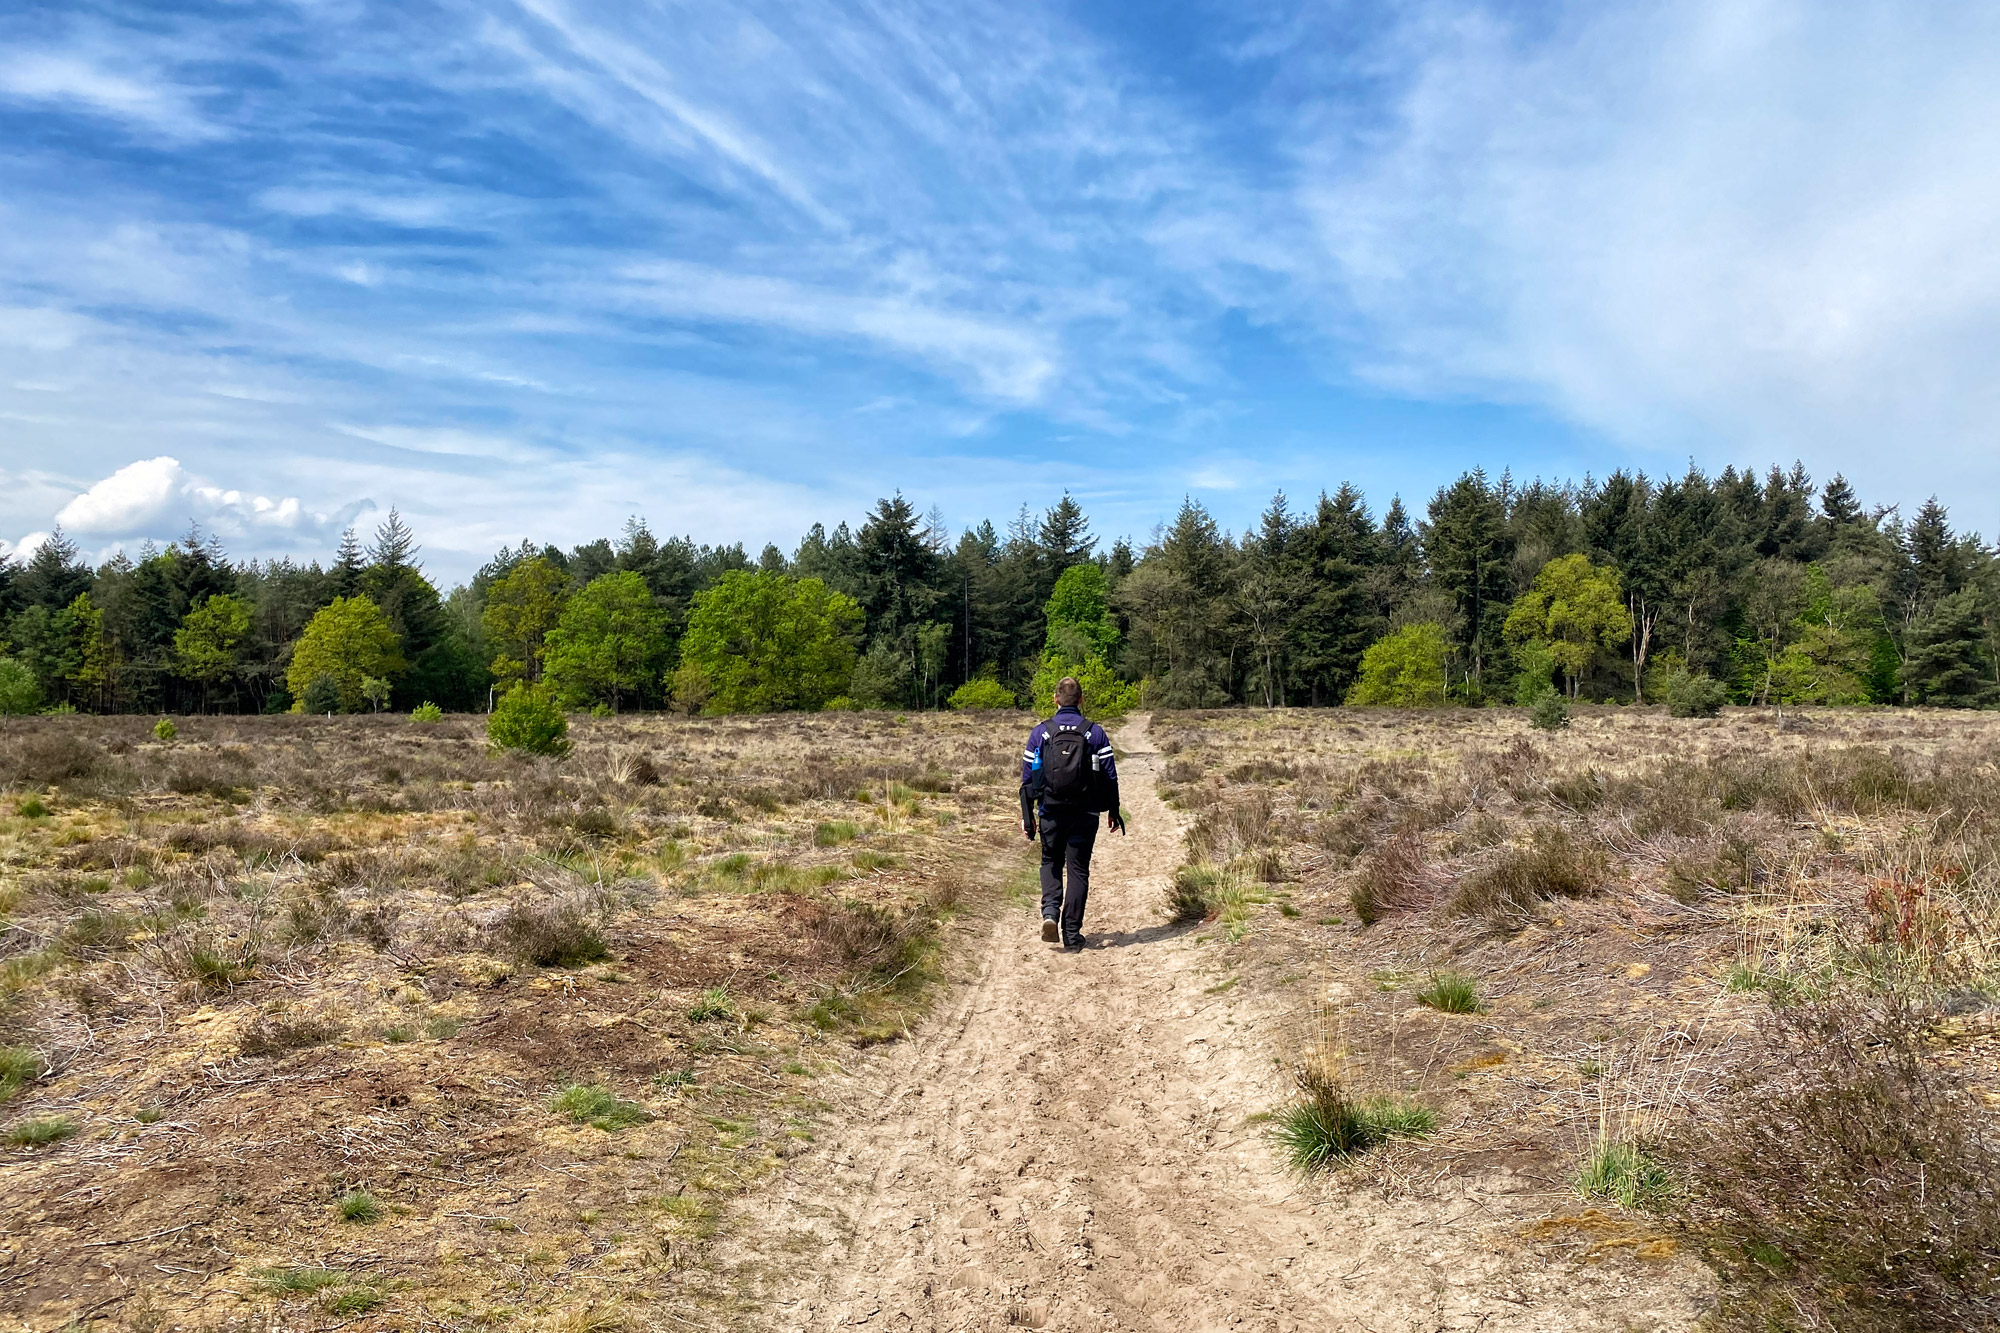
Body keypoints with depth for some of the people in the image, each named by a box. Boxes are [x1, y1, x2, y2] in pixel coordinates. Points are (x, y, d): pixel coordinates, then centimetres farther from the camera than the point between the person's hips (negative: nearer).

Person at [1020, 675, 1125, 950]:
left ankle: (1050, 911, -4)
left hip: (1051, 813, 1)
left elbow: (1028, 779, 2)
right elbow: (1110, 777, 0)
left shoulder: (1040, 732, 0)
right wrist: (1113, 811, 11)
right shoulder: (1095, 732, -1)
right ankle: (1072, 933, 7)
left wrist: (1027, 815, 9)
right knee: (1078, 869, 8)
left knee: (1051, 862, 19)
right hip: (1085, 814, 0)